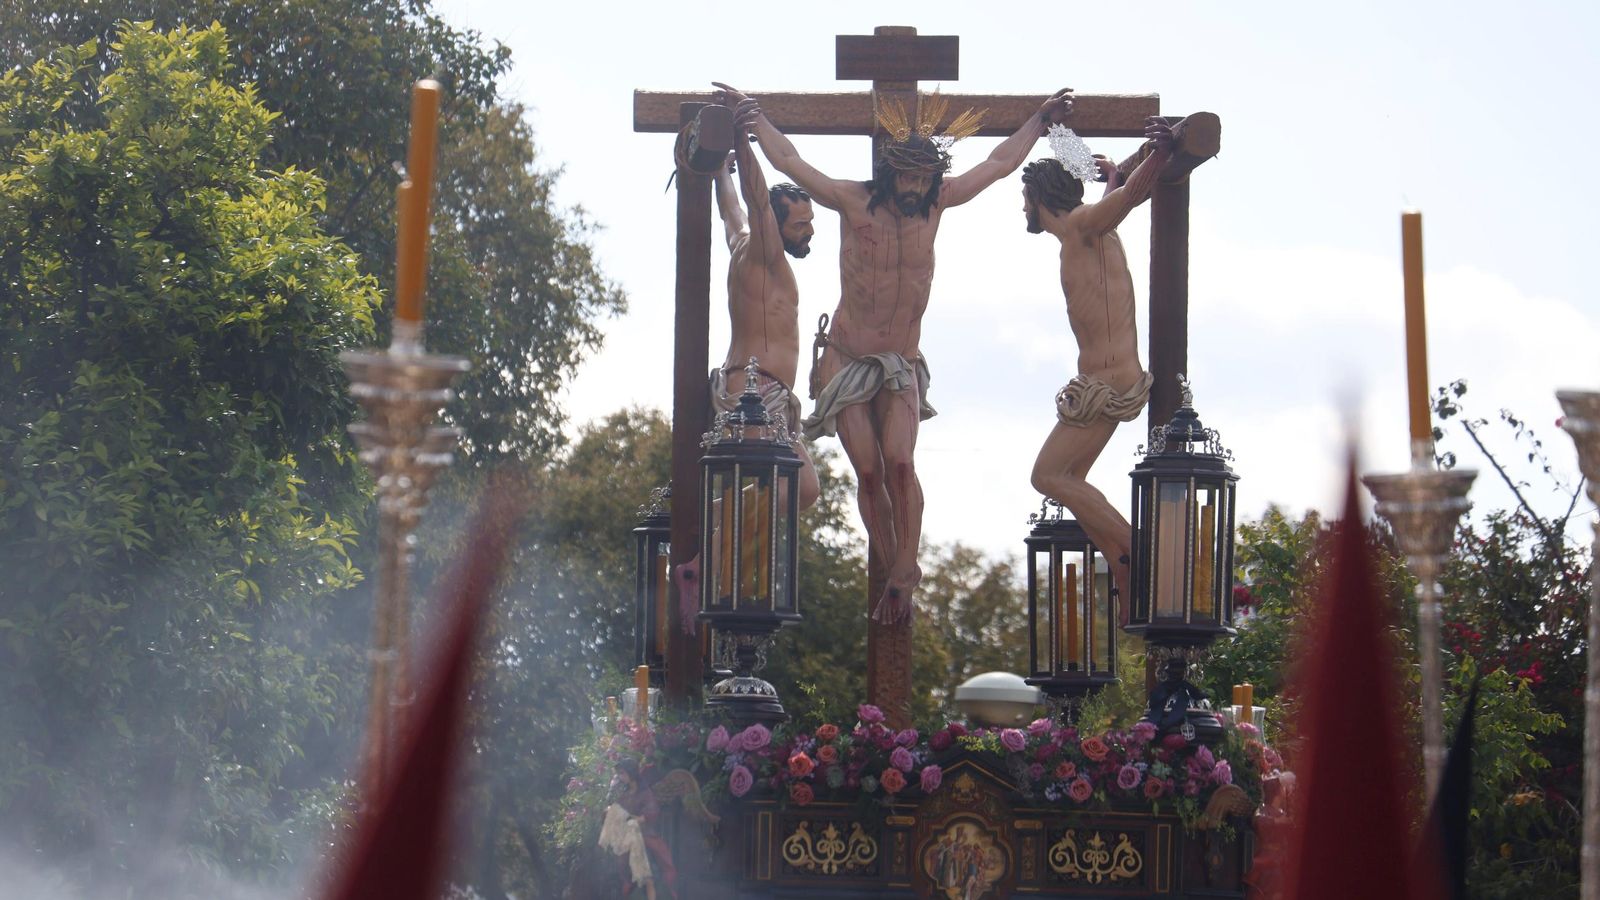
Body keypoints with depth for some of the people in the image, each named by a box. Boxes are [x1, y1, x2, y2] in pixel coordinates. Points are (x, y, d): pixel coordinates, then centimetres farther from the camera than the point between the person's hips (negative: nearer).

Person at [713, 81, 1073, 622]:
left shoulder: (937, 203, 3)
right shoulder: (854, 201, -5)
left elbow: (999, 164, 17)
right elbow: (789, 162, 3)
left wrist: (1041, 120, 23)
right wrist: (751, 114, 8)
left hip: (902, 363, 1)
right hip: (846, 358, -1)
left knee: (899, 462, -18)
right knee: (869, 471, -7)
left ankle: (903, 575, -14)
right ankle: (897, 573, 6)